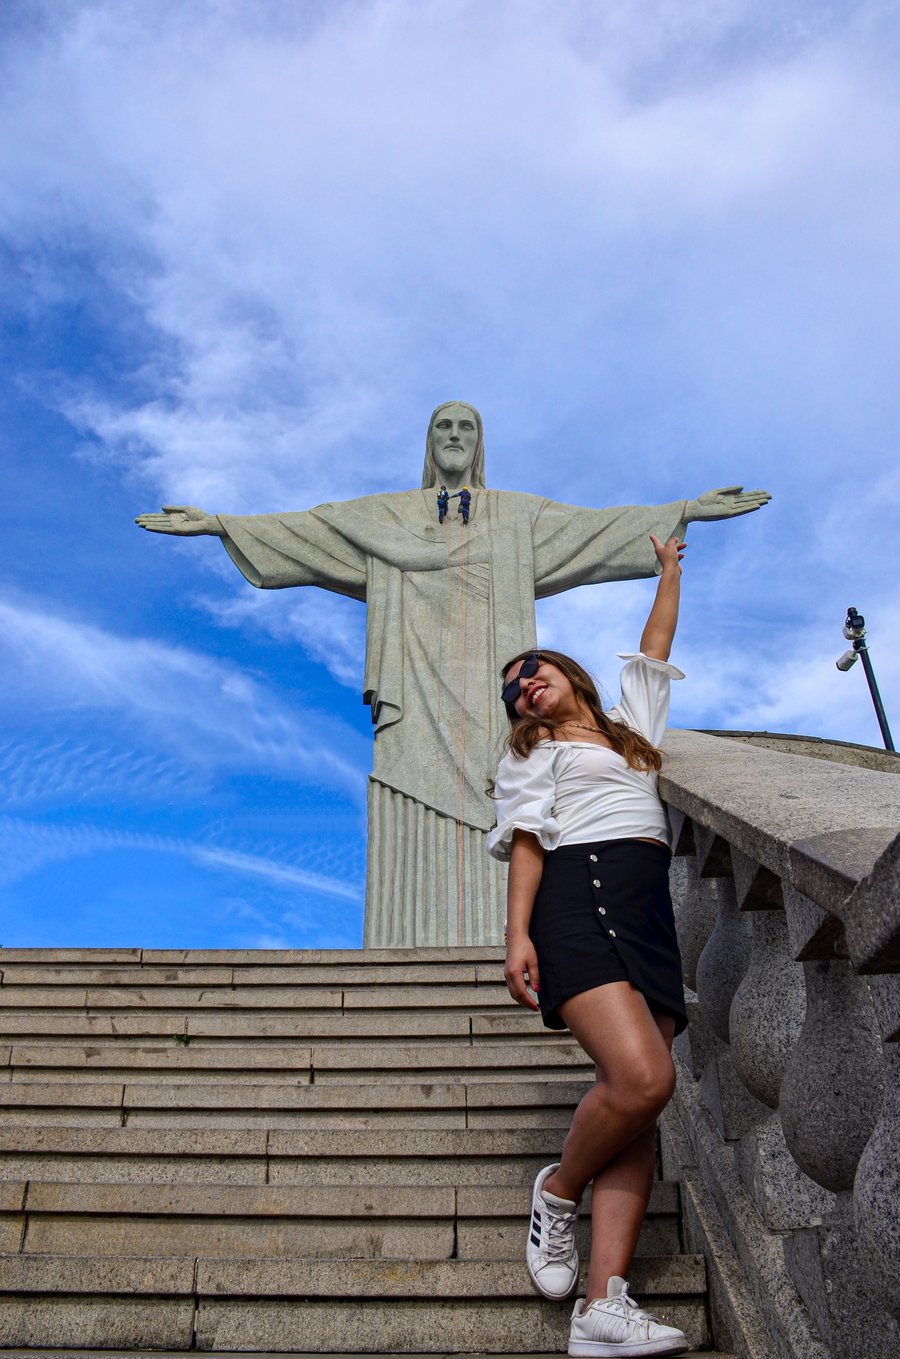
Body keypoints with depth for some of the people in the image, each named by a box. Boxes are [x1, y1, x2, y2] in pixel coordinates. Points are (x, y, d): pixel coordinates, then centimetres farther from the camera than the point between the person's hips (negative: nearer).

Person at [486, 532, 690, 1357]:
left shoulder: (630, 723, 31)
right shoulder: (531, 755, 18)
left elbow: (655, 646, 43)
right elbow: (527, 842, 3)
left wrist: (669, 571, 51)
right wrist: (517, 934, -10)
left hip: (652, 916, 5)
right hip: (579, 902, -5)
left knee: (640, 1101, -10)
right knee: (642, 1080, -24)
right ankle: (558, 1191, 3)